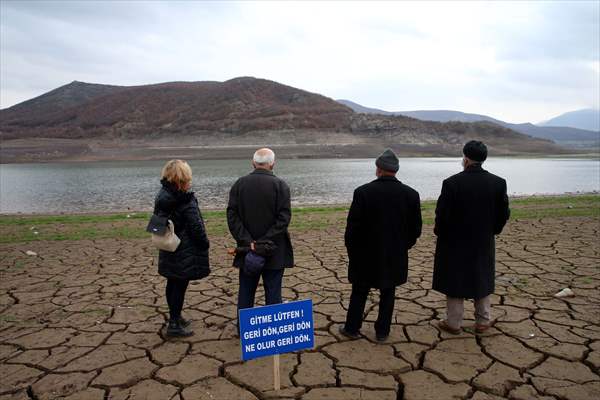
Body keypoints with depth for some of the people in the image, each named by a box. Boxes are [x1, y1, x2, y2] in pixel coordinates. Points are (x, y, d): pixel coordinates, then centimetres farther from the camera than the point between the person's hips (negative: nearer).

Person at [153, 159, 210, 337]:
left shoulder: (161, 196, 5)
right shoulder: (186, 202, -20)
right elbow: (196, 227, -18)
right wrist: (205, 243, -4)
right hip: (185, 253, -8)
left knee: (172, 283, 18)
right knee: (180, 285, 0)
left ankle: (175, 317, 33)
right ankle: (174, 324, 7)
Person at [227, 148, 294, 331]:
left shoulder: (239, 184, 0)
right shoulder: (280, 185, -8)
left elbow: (232, 216, -6)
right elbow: (284, 218, -15)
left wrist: (247, 241, -11)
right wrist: (265, 241, -16)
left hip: (247, 249, 3)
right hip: (274, 251, -2)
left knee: (246, 292, 15)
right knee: (273, 292, 8)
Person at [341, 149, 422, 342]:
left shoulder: (363, 192, -15)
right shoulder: (411, 194, -6)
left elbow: (353, 226, -11)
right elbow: (416, 229, 0)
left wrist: (352, 249, 4)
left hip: (366, 254, -2)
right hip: (395, 256, 2)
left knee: (359, 293, 14)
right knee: (388, 294, 16)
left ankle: (352, 328, 26)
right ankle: (382, 331, 25)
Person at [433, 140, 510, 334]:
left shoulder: (452, 183, -17)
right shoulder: (499, 183, -5)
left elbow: (442, 214, -14)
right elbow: (504, 214, 0)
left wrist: (440, 233, 3)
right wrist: (492, 231, 15)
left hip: (455, 242, -3)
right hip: (484, 242, 4)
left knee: (455, 282, 9)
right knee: (482, 281, 17)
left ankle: (454, 323, 18)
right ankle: (483, 321, 28)